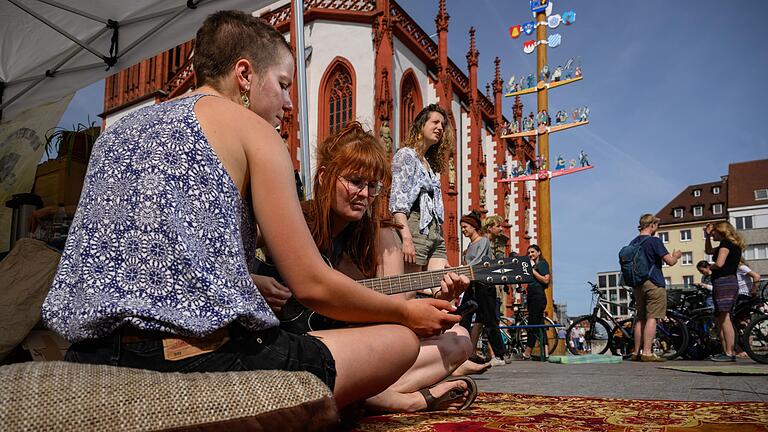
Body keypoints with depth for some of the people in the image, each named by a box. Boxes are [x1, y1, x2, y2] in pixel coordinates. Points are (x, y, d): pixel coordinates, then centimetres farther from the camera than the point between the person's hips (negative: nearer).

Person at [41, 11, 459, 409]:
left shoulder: (119, 129, 20)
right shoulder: (250, 126, -1)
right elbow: (312, 285, -6)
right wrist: (406, 311, 11)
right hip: (201, 360, -8)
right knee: (402, 339, 11)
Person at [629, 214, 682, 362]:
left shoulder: (633, 243, 12)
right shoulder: (654, 241, -10)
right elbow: (669, 261, -14)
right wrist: (676, 256, 8)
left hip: (637, 285, 7)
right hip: (653, 283, -7)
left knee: (640, 318, 10)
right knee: (652, 318, -6)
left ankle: (637, 352, 10)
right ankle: (647, 352, -10)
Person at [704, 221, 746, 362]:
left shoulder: (726, 243, -8)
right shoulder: (733, 245, 22)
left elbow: (719, 263, -21)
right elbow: (709, 251, 34)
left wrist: (710, 267, 0)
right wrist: (707, 236, 23)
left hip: (723, 282, -10)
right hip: (731, 282, 10)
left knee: (724, 318, -11)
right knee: (719, 319, 13)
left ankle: (729, 353, -12)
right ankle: (726, 351, 15)